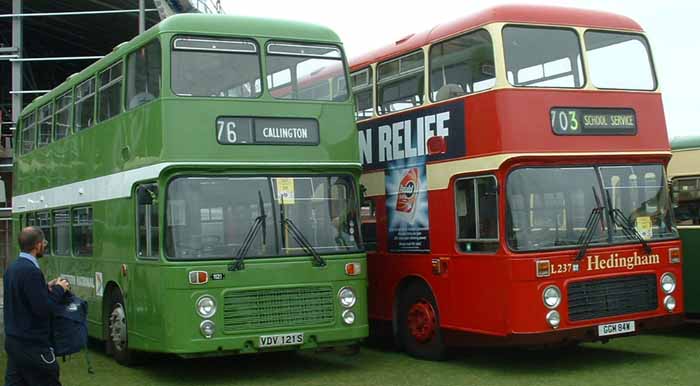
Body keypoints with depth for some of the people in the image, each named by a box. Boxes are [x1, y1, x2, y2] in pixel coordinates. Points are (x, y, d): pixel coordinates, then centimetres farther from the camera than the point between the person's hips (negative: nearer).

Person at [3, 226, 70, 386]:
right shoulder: (30, 271, -21)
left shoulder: (12, 267, 8)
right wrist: (59, 289, -8)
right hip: (32, 344, -9)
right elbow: (42, 308, -22)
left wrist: (47, 287, 13)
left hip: (12, 340, 9)